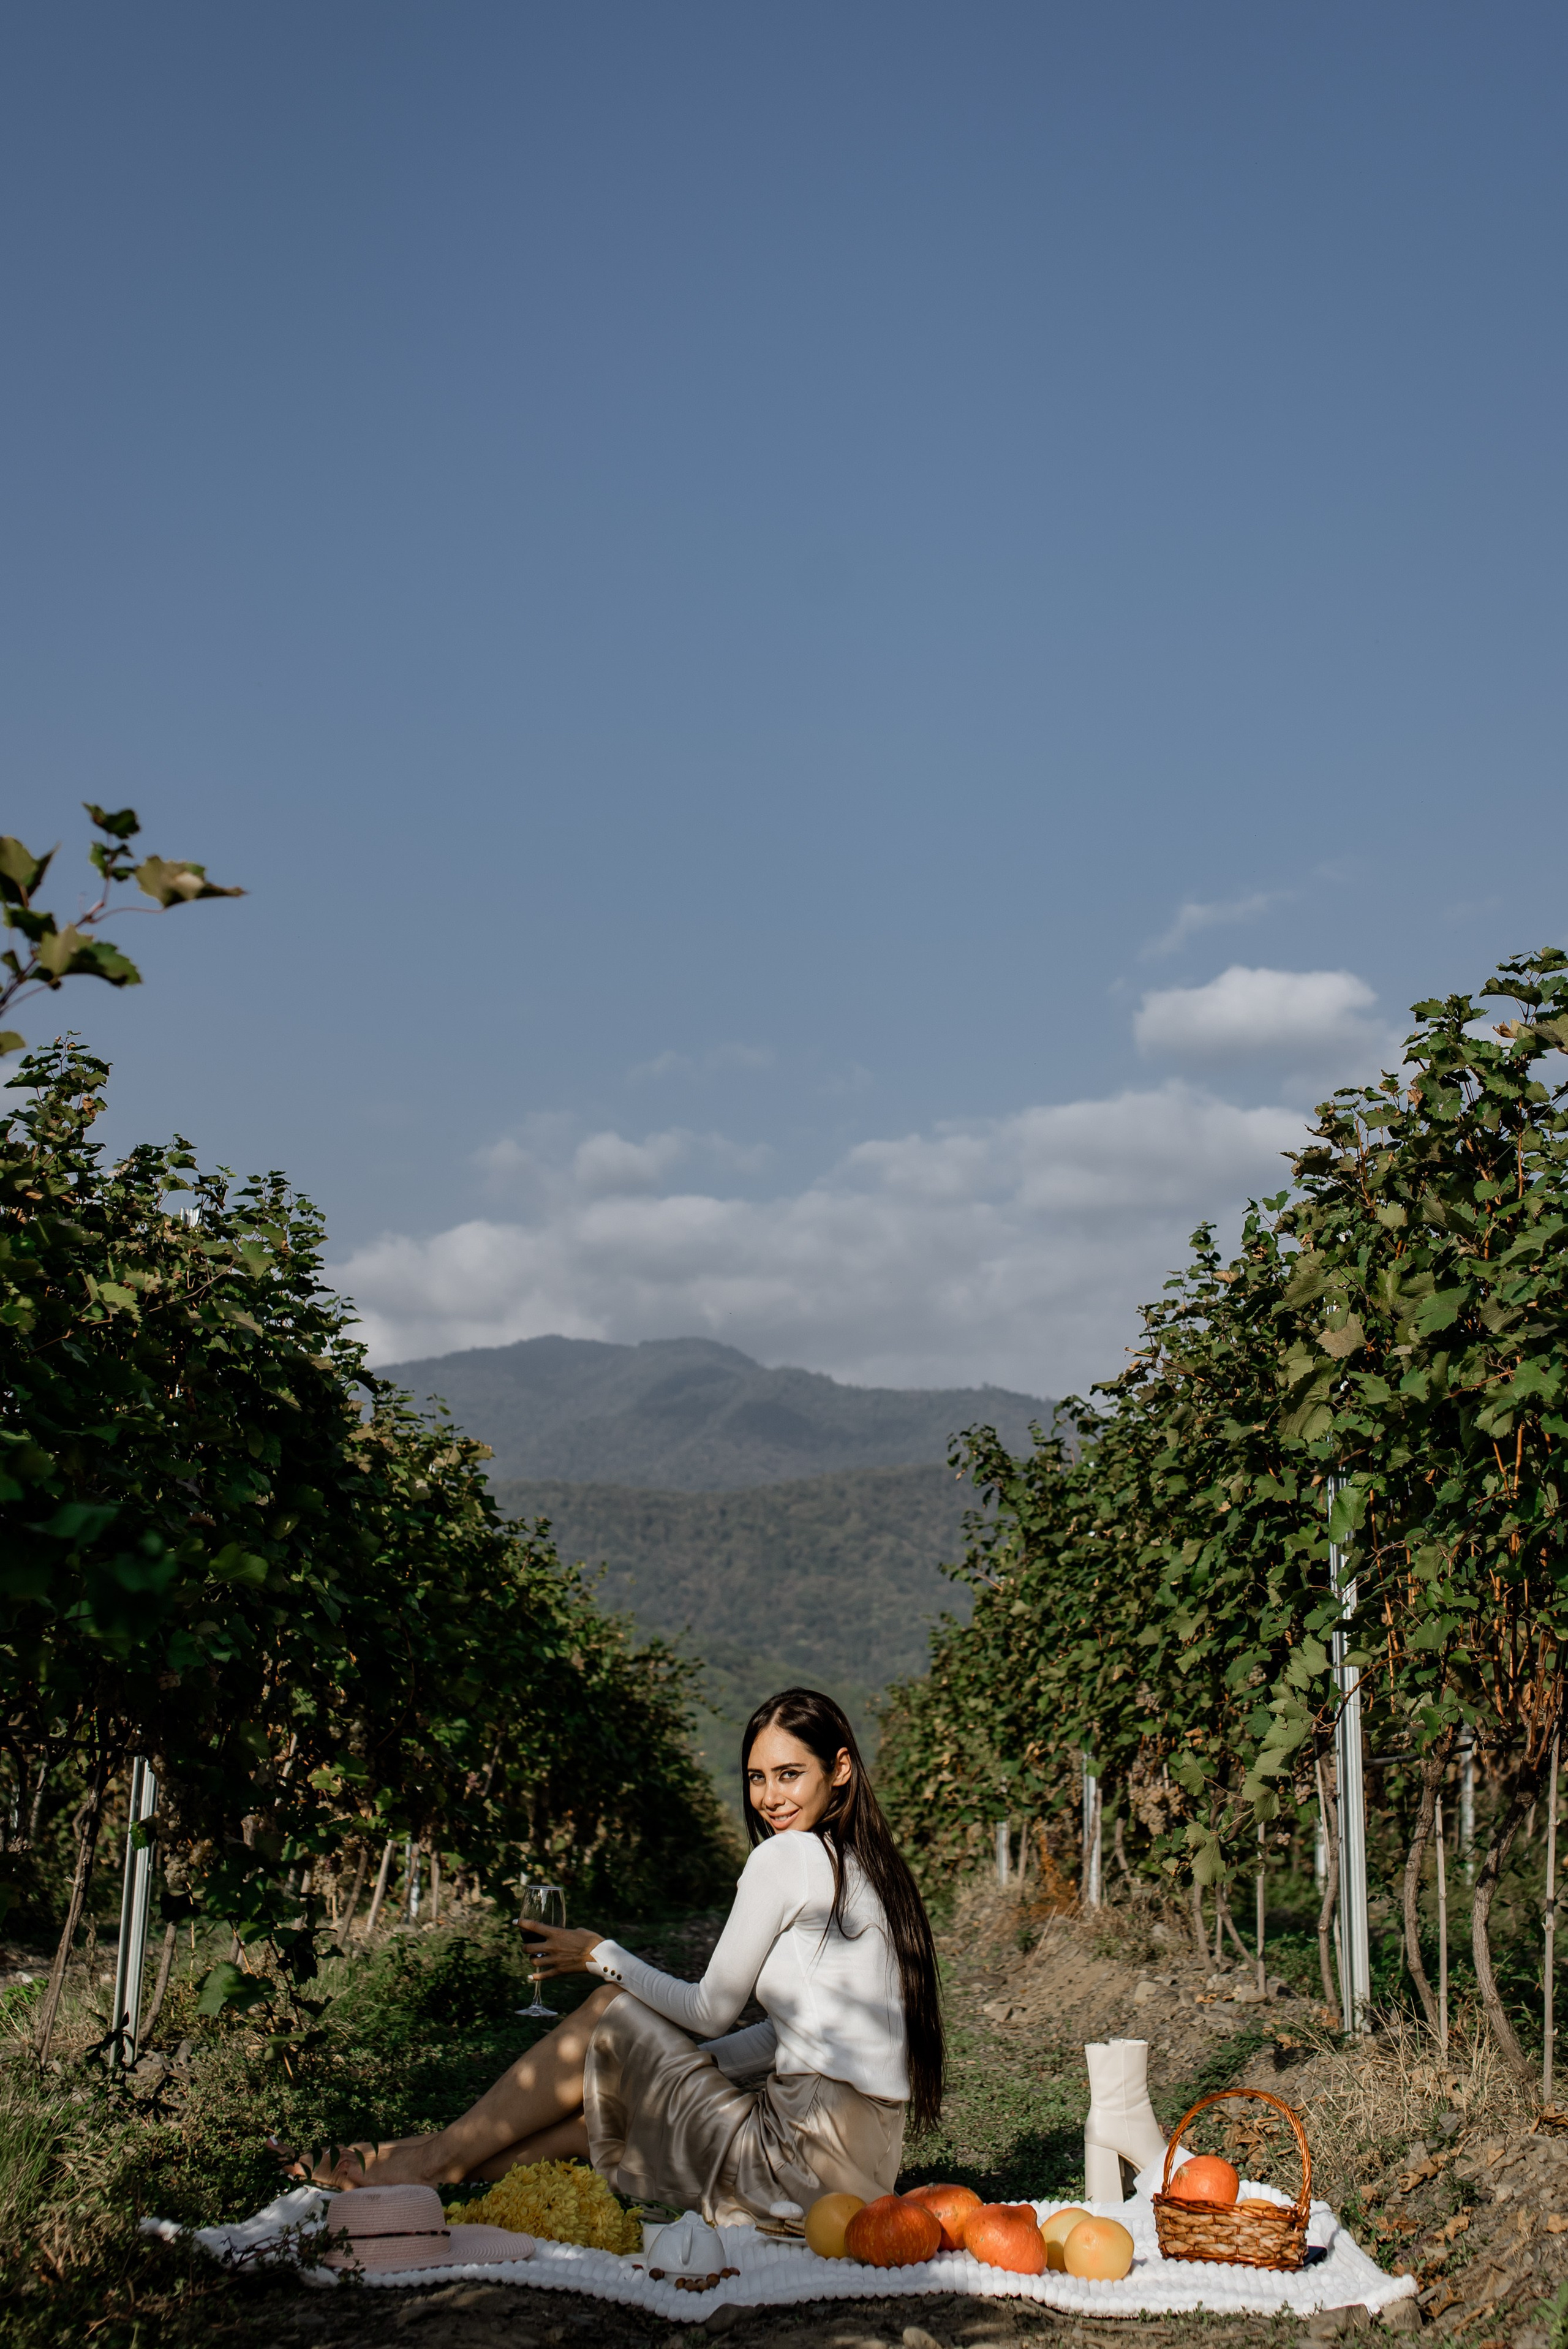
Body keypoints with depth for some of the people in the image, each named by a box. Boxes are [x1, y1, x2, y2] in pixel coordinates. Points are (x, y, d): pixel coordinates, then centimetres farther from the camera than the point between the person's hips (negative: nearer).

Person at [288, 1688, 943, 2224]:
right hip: (863, 2151, 8)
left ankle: (436, 2161, 14)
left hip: (812, 2153, -8)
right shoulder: (863, 1864, 15)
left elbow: (710, 2010, -6)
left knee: (608, 2011, 6)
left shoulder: (789, 1856, -12)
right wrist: (664, 2068, 20)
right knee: (607, 2103, 17)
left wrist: (600, 1955, 8)